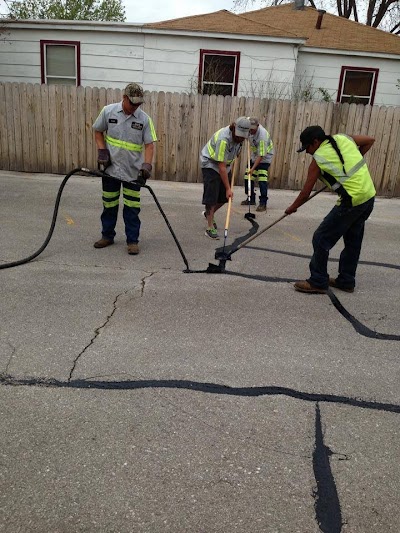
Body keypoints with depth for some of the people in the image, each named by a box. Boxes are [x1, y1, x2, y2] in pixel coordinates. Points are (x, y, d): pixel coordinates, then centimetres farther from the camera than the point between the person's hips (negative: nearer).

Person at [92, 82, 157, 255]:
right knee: (109, 204, 12)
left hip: (133, 171, -1)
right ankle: (107, 236, 28)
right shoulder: (108, 111, -3)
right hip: (111, 168, 1)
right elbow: (98, 131, 9)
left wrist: (146, 165, -19)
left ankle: (132, 240, 12)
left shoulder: (144, 119, -6)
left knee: (132, 208, 1)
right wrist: (102, 151, -2)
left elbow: (149, 144, -6)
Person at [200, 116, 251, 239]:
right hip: (210, 164, -8)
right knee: (211, 196, -11)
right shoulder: (223, 139, -34)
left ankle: (208, 213, 32)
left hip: (225, 165, 8)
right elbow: (221, 167, -33)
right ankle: (210, 228, -3)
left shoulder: (238, 136, -10)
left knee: (225, 196, 7)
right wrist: (228, 188, -32)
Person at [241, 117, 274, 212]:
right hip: (254, 155, 7)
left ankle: (263, 203, -15)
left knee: (262, 179, -17)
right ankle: (251, 199, 20)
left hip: (265, 156, -7)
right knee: (248, 177, 7)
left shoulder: (262, 135, -36)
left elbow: (261, 155, -35)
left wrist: (253, 168, -38)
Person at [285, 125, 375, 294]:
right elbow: (370, 140, 20)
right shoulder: (342, 138, 9)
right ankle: (346, 281, 29)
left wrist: (292, 208, 15)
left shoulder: (318, 159, -7)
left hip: (351, 201, -8)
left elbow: (305, 193, -1)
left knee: (321, 239, -1)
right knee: (353, 240, 18)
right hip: (369, 196, 9)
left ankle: (318, 282, 5)